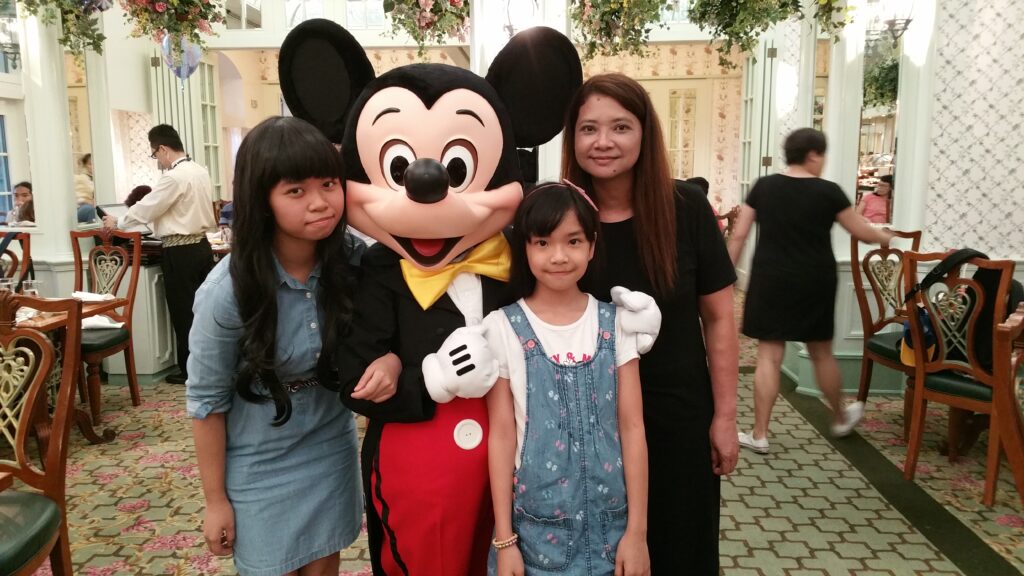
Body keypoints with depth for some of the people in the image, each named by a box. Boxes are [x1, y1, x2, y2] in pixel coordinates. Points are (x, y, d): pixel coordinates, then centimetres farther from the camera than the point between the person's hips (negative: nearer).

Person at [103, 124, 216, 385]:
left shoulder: (174, 177, -17)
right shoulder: (200, 171, 9)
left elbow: (146, 209, -11)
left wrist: (116, 223, 4)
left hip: (181, 252, -8)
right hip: (201, 245, 8)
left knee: (183, 311, 2)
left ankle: (190, 370, 10)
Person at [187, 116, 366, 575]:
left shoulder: (355, 259, -17)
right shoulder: (227, 291, -25)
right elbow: (207, 400, -13)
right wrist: (215, 499, -5)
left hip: (333, 451, 3)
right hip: (260, 467, -3)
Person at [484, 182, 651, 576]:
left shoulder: (614, 323, -4)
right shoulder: (502, 329, -8)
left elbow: (632, 428, -2)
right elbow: (501, 436, -5)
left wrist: (637, 530, -4)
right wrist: (504, 540, -4)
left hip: (611, 520, 2)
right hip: (537, 524, -1)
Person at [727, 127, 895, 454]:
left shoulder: (763, 187, -1)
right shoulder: (828, 192, -5)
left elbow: (739, 236, -2)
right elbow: (863, 234, 4)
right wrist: (886, 237, 26)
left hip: (771, 281, 0)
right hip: (814, 282, 0)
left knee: (769, 356, 2)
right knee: (821, 353, 16)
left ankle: (759, 435, 4)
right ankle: (841, 419, 38)